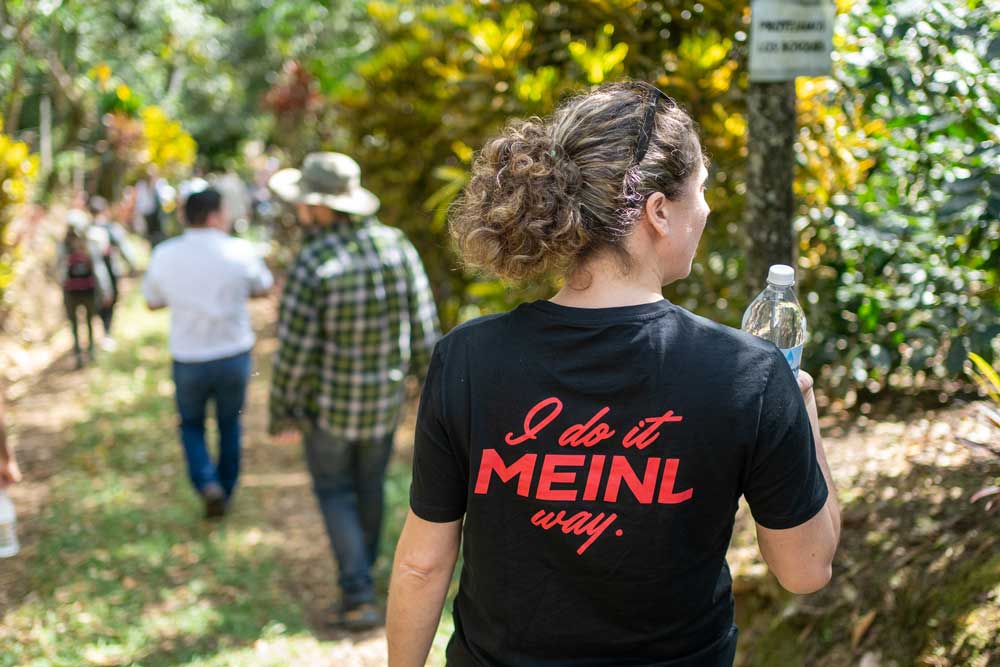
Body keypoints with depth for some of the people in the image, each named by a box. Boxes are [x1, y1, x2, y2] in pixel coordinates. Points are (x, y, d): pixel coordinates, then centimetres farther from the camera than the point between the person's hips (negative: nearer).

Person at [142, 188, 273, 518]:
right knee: (229, 425, 21)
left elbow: (153, 301, 6)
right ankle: (226, 491, 30)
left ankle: (207, 483, 1)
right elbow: (263, 288, 5)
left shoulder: (164, 255, -9)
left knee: (191, 425, 21)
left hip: (188, 362, 1)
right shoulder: (240, 251, -13)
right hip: (234, 356, 0)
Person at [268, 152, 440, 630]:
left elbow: (294, 351, -21)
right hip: (384, 395, 5)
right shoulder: (397, 245, -11)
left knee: (335, 491, 13)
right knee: (369, 484, 23)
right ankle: (361, 569, 41)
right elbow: (422, 326, -6)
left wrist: (281, 413, -7)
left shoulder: (312, 264, -26)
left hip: (328, 399, -4)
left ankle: (358, 597, 7)